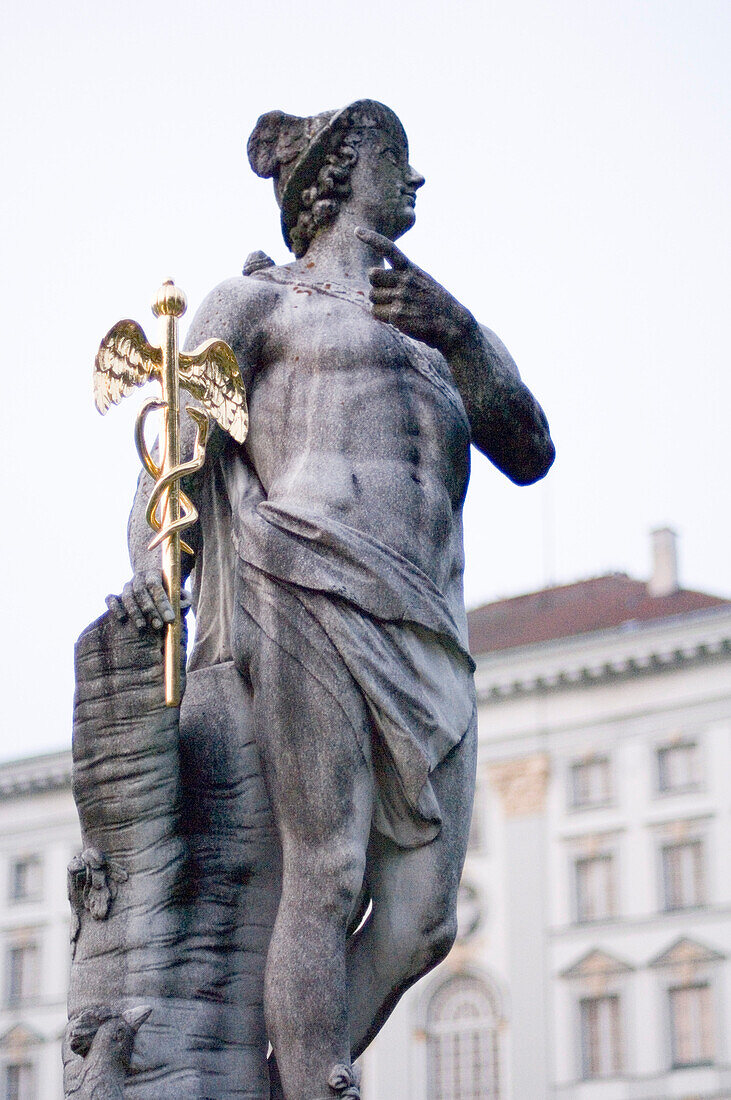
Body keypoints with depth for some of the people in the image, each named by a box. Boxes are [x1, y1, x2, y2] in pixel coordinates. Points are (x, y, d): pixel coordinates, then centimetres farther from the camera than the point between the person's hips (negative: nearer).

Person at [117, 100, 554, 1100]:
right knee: (329, 880, -17)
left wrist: (461, 332, 5)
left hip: (424, 634, 6)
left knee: (422, 920, -5)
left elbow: (529, 454, 19)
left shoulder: (435, 322, 31)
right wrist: (153, 567, -15)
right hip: (311, 600, -5)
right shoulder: (259, 299, 15)